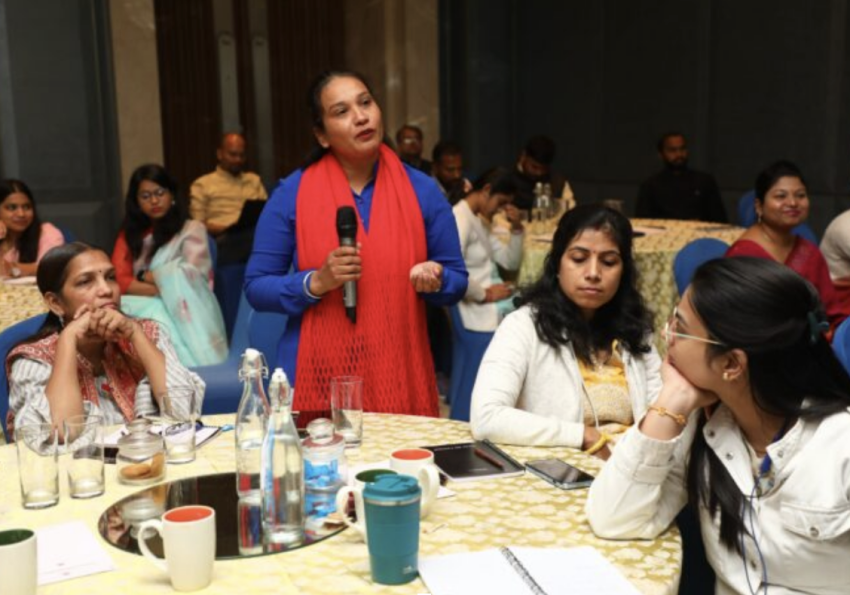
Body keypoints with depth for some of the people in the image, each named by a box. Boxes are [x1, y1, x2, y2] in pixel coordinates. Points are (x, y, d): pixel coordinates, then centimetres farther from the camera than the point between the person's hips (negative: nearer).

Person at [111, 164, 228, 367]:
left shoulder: (192, 229, 10)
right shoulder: (129, 234, 20)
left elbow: (191, 275, -5)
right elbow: (119, 281, 4)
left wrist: (144, 276, 2)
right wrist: (167, 287, -10)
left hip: (182, 311, -1)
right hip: (145, 311, 2)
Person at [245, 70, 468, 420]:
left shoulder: (422, 190, 3)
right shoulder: (291, 194, -2)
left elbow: (457, 281, 8)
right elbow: (256, 287, 0)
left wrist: (435, 281, -14)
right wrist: (316, 282, -17)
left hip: (401, 374, 2)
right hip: (318, 377, -1)